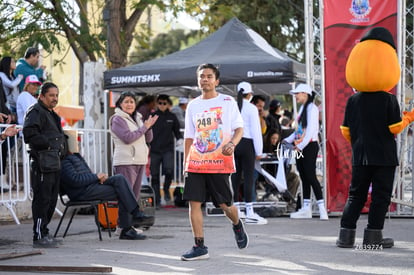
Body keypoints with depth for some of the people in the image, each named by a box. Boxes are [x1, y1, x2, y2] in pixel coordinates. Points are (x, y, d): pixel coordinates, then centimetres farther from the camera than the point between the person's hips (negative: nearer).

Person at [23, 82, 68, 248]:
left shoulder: (52, 114, 24)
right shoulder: (35, 112, -8)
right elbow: (30, 134, -21)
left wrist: (62, 150, 17)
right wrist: (48, 144, -16)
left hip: (54, 164, 10)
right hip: (42, 164, -10)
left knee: (51, 200, 12)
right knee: (42, 200, -9)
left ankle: (43, 232, 20)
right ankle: (39, 237, -6)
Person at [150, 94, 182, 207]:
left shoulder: (172, 117, 7)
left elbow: (177, 132, 14)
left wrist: (180, 139, -6)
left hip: (168, 149, -1)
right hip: (154, 150, 1)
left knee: (169, 170, -23)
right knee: (154, 175, 1)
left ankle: (166, 189, 5)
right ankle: (157, 200, 11)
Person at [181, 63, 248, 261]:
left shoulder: (228, 102, 3)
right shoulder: (193, 106, 13)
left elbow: (239, 128, 2)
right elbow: (189, 137, 16)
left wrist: (232, 143, -18)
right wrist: (185, 162, 10)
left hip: (219, 162, -3)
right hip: (196, 163, 3)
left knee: (225, 204, 0)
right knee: (193, 202, -6)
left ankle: (237, 225, 34)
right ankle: (199, 247, -2)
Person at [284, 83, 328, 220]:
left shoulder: (312, 108, -10)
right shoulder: (302, 108, 17)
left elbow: (311, 129, -18)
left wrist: (301, 145, -21)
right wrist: (288, 140, 13)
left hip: (309, 146, -9)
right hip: (300, 147, 9)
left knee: (310, 176, -12)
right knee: (304, 177, 8)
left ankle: (322, 208, -11)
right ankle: (306, 208, 11)